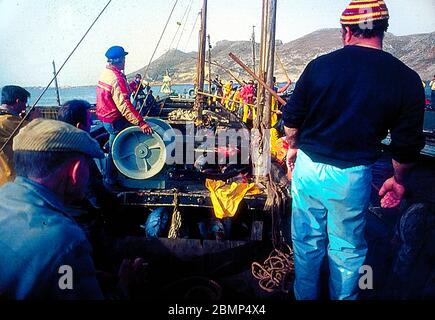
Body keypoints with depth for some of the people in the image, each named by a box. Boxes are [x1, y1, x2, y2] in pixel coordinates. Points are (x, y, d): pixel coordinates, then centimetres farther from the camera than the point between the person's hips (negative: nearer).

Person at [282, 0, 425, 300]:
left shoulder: (320, 65, -4)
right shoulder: (406, 79, -7)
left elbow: (292, 118, 3)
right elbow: (408, 143, -1)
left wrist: (294, 147, 21)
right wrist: (398, 180, 15)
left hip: (308, 166, 2)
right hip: (352, 176, -1)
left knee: (307, 241, 20)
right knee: (347, 248, 18)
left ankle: (305, 295, 39)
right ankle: (344, 296, 39)